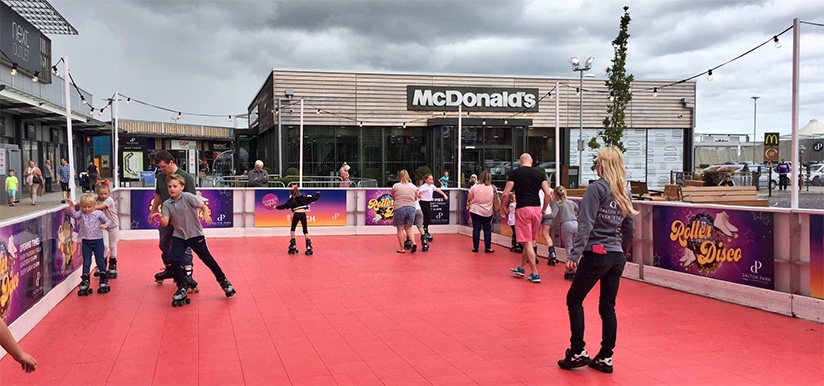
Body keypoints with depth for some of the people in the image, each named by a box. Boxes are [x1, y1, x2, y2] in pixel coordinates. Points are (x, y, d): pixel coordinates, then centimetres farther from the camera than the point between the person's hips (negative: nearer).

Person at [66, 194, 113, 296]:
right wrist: (71, 207, -29)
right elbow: (75, 215, -15)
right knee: (86, 262, 5)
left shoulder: (99, 213, -5)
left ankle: (104, 279, 22)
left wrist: (105, 225, -26)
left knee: (100, 261, 7)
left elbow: (108, 221, -5)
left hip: (97, 240, -2)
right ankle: (85, 281, 12)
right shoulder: (81, 213, 2)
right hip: (86, 242, 2)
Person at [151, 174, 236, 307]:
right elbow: (165, 223, -9)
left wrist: (206, 214, -38)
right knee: (174, 260, -9)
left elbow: (204, 206, -17)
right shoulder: (167, 204, -1)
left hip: (195, 234, -3)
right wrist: (160, 217, -31)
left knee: (207, 258, 3)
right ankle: (182, 288, 6)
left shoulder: (187, 197, -11)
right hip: (179, 236, 4)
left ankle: (223, 280, 21)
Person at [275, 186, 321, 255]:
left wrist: (276, 207, 11)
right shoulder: (304, 198, 12)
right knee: (305, 230, 10)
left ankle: (293, 247, 16)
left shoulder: (292, 200, 5)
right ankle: (309, 247, 0)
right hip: (303, 214, 2)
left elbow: (284, 206, 0)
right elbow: (314, 198, 17)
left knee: (292, 229, 18)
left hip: (296, 214, -2)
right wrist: (318, 194, 37)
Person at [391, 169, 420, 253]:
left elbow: (393, 197, 8)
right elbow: (415, 199, 11)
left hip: (399, 208, -3)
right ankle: (413, 242, -5)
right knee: (408, 228, 16)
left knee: (400, 229, 7)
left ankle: (402, 248, 9)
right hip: (411, 208, 3)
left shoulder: (395, 186, -6)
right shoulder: (413, 187, 2)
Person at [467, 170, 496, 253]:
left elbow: (469, 198, -3)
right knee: (487, 230, 9)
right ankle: (488, 247, 10)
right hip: (488, 212, 1)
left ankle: (475, 247, 10)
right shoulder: (493, 188, -7)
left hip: (475, 210, -1)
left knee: (476, 229, 6)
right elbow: (495, 199, 6)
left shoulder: (475, 187, -11)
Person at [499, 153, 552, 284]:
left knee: (527, 242, -1)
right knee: (530, 241, 16)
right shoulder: (540, 174, 8)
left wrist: (502, 208, 10)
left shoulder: (515, 173, -1)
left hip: (523, 209, -4)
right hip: (536, 209, 4)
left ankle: (535, 274, -2)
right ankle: (520, 268, 30)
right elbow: (547, 194, 3)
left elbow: (506, 194, -5)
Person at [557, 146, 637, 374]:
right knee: (608, 307, 11)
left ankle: (578, 353, 6)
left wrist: (574, 254, -16)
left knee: (574, 299, 8)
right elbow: (629, 228, 14)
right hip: (617, 258, 7)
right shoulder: (622, 192, 10)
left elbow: (586, 225, -16)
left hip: (596, 255, -6)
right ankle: (605, 359, 14)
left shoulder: (596, 188, -10)